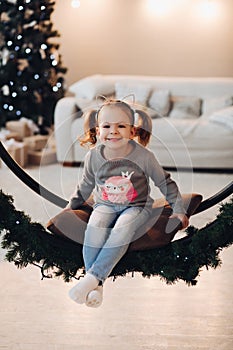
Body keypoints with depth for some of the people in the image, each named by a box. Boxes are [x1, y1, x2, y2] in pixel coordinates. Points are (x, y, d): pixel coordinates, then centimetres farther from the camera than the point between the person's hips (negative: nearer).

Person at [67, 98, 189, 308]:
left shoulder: (143, 156, -13)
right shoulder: (94, 156, -6)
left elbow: (165, 183, 0)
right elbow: (86, 186, 14)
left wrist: (178, 210, 1)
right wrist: (71, 206, 18)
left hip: (136, 206, -2)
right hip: (105, 205, 2)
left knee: (121, 231, -34)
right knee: (94, 228, -30)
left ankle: (92, 277, -35)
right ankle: (96, 286, -31)